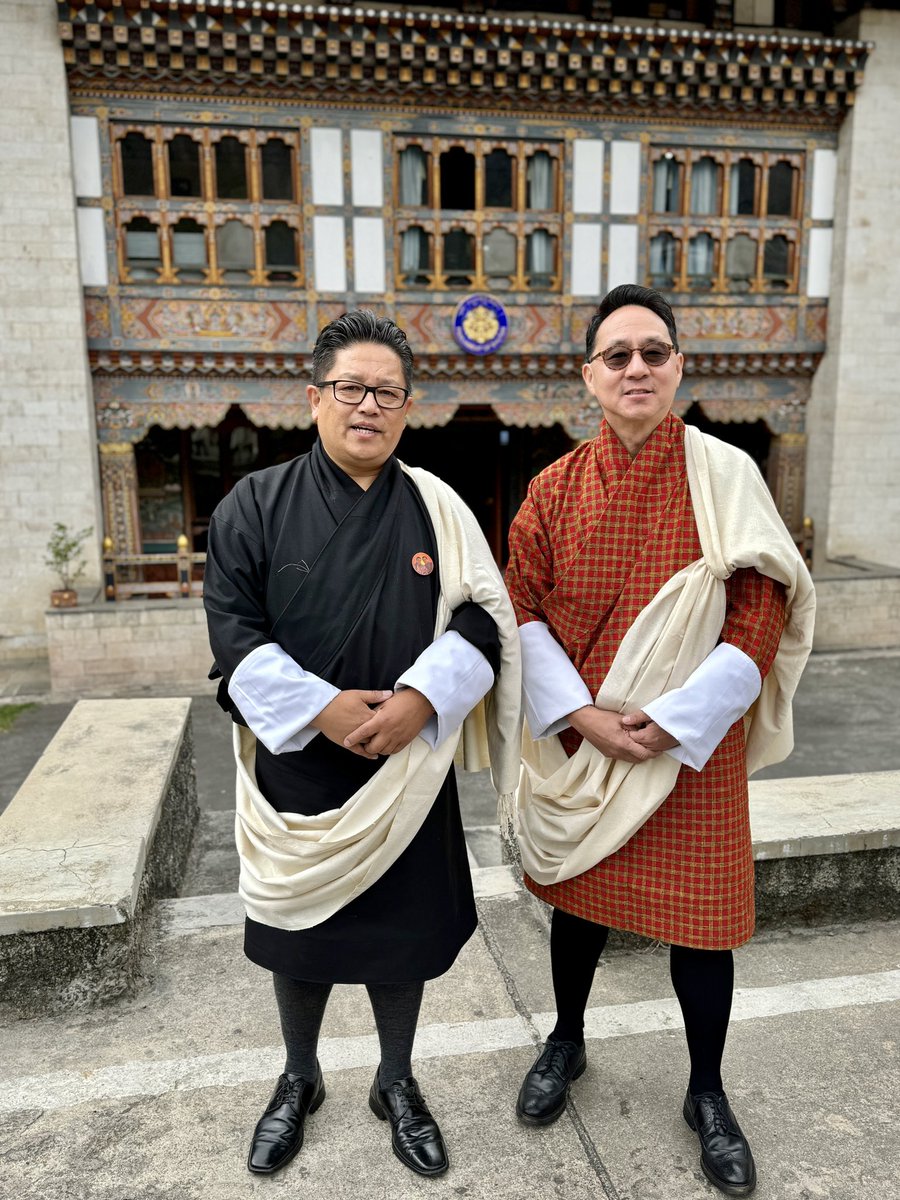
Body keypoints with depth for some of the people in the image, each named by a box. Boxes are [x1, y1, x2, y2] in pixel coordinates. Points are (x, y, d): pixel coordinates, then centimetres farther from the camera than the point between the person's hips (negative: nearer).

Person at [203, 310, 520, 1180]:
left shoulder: (438, 510, -1)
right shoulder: (254, 505, -4)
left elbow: (482, 621, -4)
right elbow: (233, 630, -8)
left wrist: (420, 699, -19)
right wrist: (322, 709, -18)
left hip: (406, 774, 1)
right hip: (294, 768, 0)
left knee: (401, 934, 14)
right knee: (298, 932, 17)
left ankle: (397, 1084, 40)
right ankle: (299, 1080, 44)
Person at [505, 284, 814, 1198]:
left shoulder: (725, 477, -8)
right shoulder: (555, 488, -2)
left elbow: (760, 617, -9)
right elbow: (525, 614, -1)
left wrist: (672, 720, -15)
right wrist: (583, 716, -12)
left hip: (691, 745, -1)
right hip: (577, 742, 2)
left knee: (698, 918, 10)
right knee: (577, 898, 19)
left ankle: (706, 1094, 36)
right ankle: (567, 1043, 46)